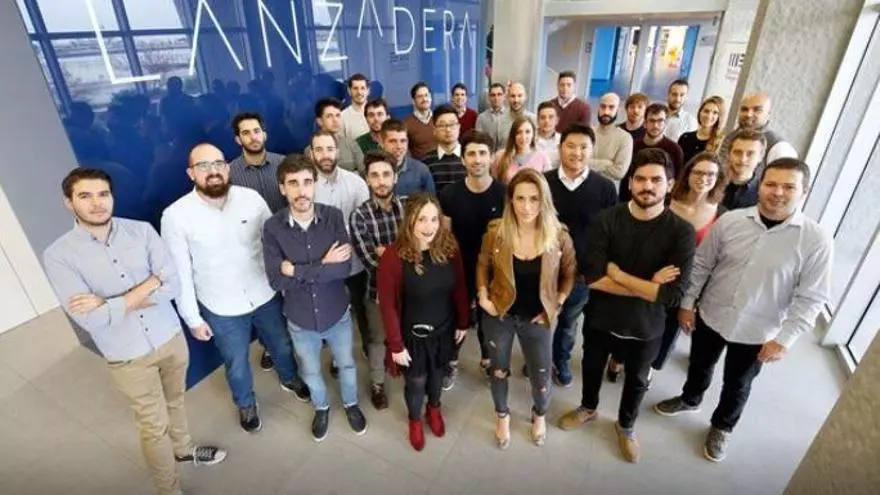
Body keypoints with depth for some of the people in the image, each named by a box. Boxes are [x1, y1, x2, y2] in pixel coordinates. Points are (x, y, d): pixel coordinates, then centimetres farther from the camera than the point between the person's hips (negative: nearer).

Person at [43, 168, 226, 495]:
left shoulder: (142, 231, -9)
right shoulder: (58, 255, -14)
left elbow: (173, 286, -14)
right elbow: (91, 320, -21)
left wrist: (111, 302, -20)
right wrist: (148, 286, -18)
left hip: (170, 337, 3)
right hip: (128, 357, -2)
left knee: (174, 401, 26)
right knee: (154, 426, 14)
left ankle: (184, 449, 55)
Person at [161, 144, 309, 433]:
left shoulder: (251, 198, -12)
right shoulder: (175, 216, -17)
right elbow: (180, 273, -9)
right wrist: (192, 318, -4)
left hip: (265, 296, 2)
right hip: (222, 309, -2)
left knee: (282, 346, 24)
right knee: (236, 364, 20)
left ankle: (290, 378, 57)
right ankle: (246, 404, 52)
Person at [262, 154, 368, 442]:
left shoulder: (334, 217, -17)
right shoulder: (272, 228, -17)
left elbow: (345, 268, -26)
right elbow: (277, 281, -22)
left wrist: (297, 270, -26)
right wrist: (323, 266, -25)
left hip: (337, 315, 0)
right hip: (300, 321, 1)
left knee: (346, 365, 23)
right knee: (311, 372, 24)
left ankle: (350, 404, 53)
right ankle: (321, 408, 55)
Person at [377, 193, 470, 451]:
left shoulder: (449, 247, -15)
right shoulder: (394, 256, -26)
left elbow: (459, 288, -3)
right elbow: (387, 305, -18)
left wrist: (462, 323, 5)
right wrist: (396, 345, -12)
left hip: (445, 330, 3)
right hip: (413, 334, -3)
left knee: (438, 374, 26)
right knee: (416, 381, 19)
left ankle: (434, 408, 59)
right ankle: (415, 419, 52)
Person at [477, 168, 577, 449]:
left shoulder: (558, 236, -16)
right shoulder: (495, 232, -16)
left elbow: (569, 274, 1)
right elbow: (483, 266, 2)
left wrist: (557, 304, -5)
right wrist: (483, 296, -8)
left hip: (538, 319, 0)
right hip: (499, 315, 0)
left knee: (541, 377, 16)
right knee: (499, 371, 20)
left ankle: (539, 415, 52)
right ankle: (502, 417, 51)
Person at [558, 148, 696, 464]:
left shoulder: (681, 232, -18)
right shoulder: (606, 220, -17)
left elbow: (673, 295, -26)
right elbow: (592, 278, -26)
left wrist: (617, 273, -25)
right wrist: (647, 286, -25)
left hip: (645, 328, 0)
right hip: (600, 319, 1)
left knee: (637, 381, 24)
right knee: (591, 368, 25)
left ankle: (626, 426, 54)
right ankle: (588, 408, 56)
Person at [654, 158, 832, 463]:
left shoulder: (816, 240, -16)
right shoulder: (730, 221, -11)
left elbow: (811, 298, -12)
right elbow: (701, 265, -3)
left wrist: (785, 339, -15)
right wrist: (687, 303, -1)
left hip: (756, 334, -1)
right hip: (710, 317, 2)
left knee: (737, 386, 20)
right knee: (700, 366, 25)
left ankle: (722, 427, 48)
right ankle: (690, 400, 55)